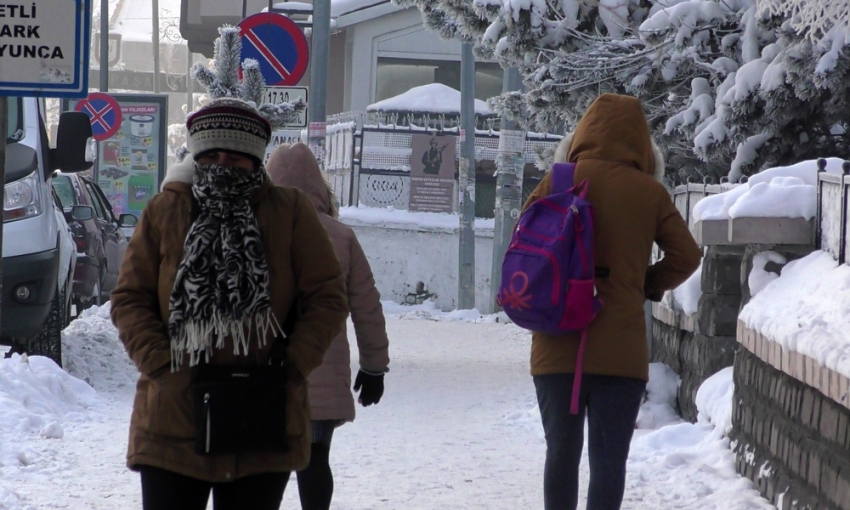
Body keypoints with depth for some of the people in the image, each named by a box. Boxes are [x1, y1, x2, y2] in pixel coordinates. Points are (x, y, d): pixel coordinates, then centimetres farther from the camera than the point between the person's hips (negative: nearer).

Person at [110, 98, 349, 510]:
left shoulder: (291, 212, 4)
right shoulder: (165, 212, 6)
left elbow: (327, 299, 2)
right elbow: (129, 300, 5)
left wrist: (292, 368, -10)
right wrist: (160, 364, -10)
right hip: (172, 423, 0)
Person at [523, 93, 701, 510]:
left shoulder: (557, 183, -1)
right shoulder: (649, 193, -1)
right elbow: (686, 256, 0)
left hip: (558, 347, 1)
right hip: (621, 351, -1)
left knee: (562, 452, 12)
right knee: (609, 458, 1)